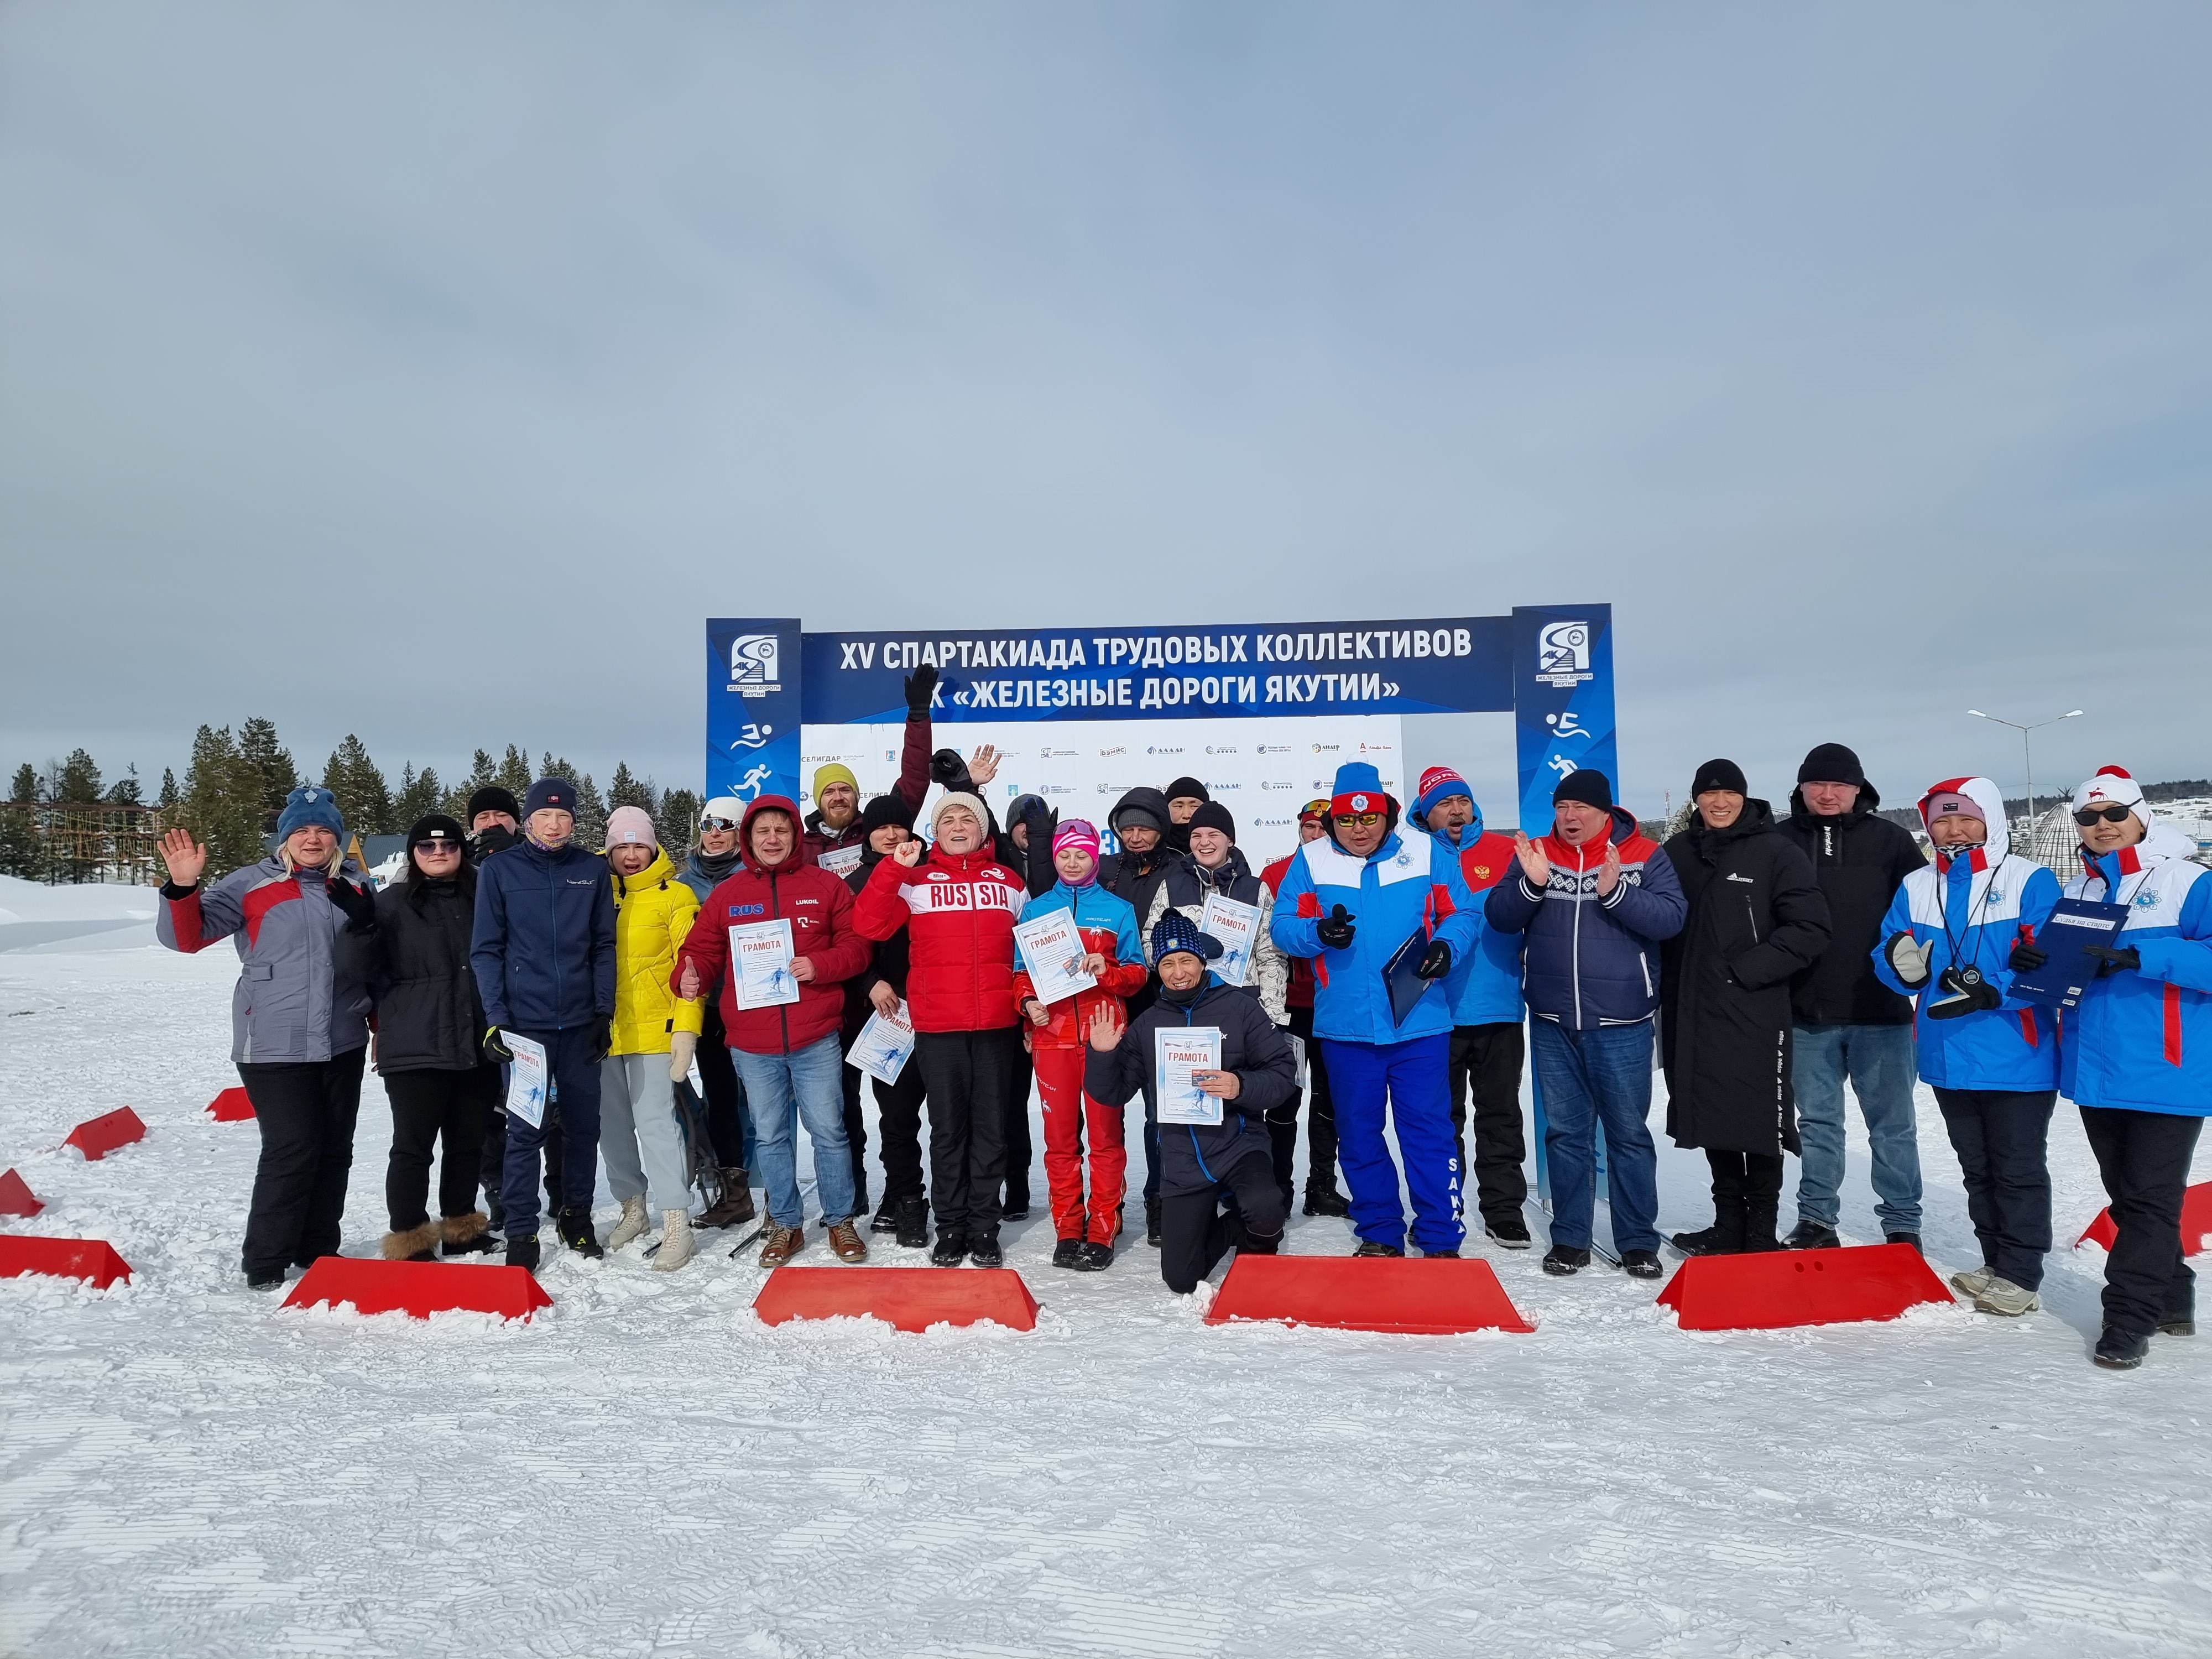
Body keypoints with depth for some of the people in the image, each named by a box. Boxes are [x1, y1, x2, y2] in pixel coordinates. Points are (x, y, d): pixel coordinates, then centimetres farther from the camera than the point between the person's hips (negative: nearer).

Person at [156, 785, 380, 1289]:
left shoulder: (356, 885, 7)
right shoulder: (252, 884, -4)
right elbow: (186, 936, -11)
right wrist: (183, 887, -26)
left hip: (343, 1042, 5)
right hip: (273, 1043, -4)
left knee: (334, 1149, 10)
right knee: (292, 1150, -9)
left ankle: (319, 1252, 24)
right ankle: (265, 1264, 7)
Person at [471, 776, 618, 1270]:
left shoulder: (593, 869, 5)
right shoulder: (500, 870, 0)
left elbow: (604, 946, 7)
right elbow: (486, 949, 0)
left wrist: (605, 1011, 1)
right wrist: (495, 1017, -7)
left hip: (581, 1024, 2)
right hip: (524, 1022, -2)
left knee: (583, 1126, 10)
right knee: (525, 1130, -1)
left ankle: (577, 1217, 26)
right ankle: (521, 1233, 9)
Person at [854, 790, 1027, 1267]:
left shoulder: (1009, 882, 11)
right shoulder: (916, 879, 5)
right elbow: (871, 924, -7)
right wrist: (894, 866, -15)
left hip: (996, 1025, 1)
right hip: (937, 1027, -1)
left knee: (990, 1126, 6)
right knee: (948, 1127, 6)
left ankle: (984, 1227, 16)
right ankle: (950, 1227, 17)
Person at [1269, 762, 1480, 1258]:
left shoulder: (1427, 853, 2)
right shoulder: (1311, 860, 3)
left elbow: (1462, 914, 4)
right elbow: (1284, 925, -1)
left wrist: (1446, 946, -16)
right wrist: (1319, 932, -21)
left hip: (1419, 1022, -1)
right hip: (1345, 1026, 2)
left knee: (1428, 1129, 1)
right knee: (1358, 1133, 11)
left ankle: (1441, 1239, 12)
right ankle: (1378, 1233, 26)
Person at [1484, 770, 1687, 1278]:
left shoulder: (1645, 856, -2)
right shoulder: (1534, 854, 5)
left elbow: (1670, 918, -12)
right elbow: (1499, 917, -2)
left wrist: (1615, 891, -25)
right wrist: (1532, 885, -19)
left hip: (1621, 1024, -2)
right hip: (1553, 1024, 2)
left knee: (1629, 1132, 5)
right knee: (1565, 1132, 10)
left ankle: (1639, 1242, 17)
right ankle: (1569, 1238, 20)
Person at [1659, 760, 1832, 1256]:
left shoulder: (1775, 852, -4)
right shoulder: (1677, 853, 8)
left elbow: (1810, 929, -8)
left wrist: (1747, 970, -14)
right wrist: (1668, 990, 3)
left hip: (1754, 1014, -4)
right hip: (1692, 1015, 4)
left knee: (1761, 1121, 1)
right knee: (1712, 1119, 11)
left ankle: (1762, 1232, 13)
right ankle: (1728, 1224, 23)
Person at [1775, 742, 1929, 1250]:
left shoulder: (1889, 840, 1)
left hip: (1880, 1009, -1)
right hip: (1807, 1012, 1)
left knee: (1892, 1124, 8)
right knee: (1817, 1123, 11)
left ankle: (1902, 1226, 18)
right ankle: (1816, 1221, 20)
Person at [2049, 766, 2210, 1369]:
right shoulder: (2076, 892, 12)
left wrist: (2139, 956, -28)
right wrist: (2035, 958, -4)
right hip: (2096, 1072, 6)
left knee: (2151, 1197, -3)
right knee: (2125, 1195, 14)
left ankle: (2129, 1317, 3)